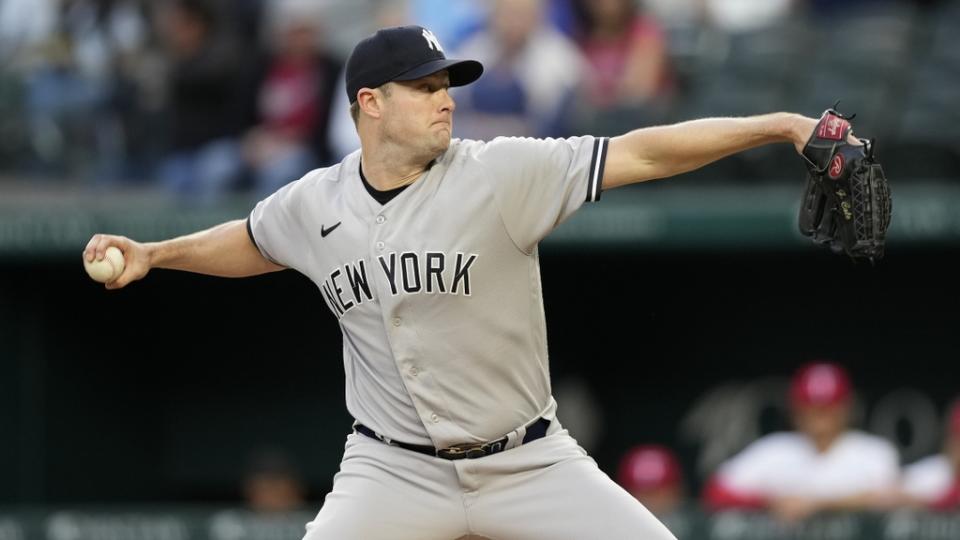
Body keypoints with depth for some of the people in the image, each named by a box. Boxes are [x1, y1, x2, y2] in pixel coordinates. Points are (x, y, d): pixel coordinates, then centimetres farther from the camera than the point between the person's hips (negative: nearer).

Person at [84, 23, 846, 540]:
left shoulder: (501, 174, -13)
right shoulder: (315, 205, -2)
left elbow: (645, 153, -19)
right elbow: (253, 242, 23)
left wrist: (777, 126, -27)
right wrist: (153, 254, 14)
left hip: (524, 459, -1)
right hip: (395, 469, 1)